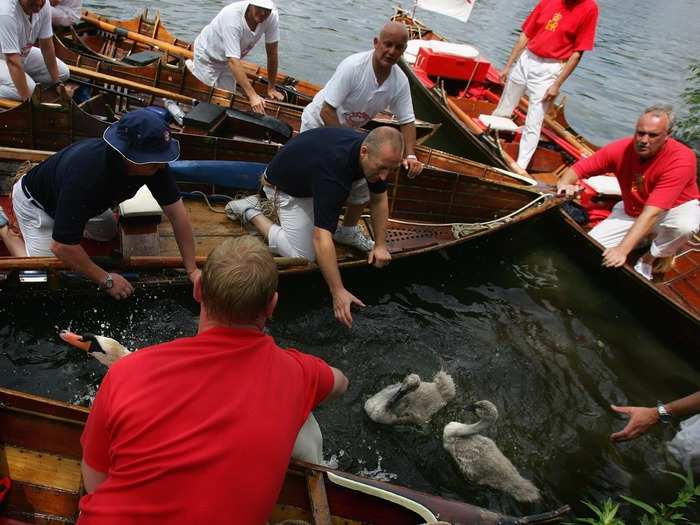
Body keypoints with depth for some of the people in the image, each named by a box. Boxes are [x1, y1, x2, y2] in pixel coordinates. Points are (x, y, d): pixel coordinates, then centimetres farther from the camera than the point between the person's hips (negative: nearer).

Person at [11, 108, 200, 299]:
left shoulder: (154, 161, -30)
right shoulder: (85, 174, -46)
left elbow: (177, 213, -23)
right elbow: (61, 246, -40)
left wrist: (192, 270, -23)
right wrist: (106, 280, -31)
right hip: (35, 202, -6)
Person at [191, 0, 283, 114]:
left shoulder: (272, 16, -26)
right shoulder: (232, 17, -40)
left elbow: (272, 53, -16)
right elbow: (233, 61, -44)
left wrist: (271, 88, -13)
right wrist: (252, 95, -50)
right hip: (207, 55, -5)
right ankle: (192, 67, 27)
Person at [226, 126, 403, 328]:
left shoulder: (376, 151, -20)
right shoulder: (333, 170, -43)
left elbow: (379, 198, -2)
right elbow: (321, 238, -46)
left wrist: (380, 245, -6)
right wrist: (338, 292, -46)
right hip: (287, 188, -6)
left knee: (368, 186, -14)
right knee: (302, 256, -13)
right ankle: (250, 211, 3)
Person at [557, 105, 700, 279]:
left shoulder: (681, 159, -33)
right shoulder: (621, 149, -21)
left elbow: (651, 213, -40)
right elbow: (577, 169, -15)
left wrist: (623, 249, -47)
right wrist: (564, 185, -40)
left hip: (677, 209, -3)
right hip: (632, 212, 4)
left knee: (685, 224, -39)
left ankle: (649, 258, -6)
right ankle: (642, 239, 17)